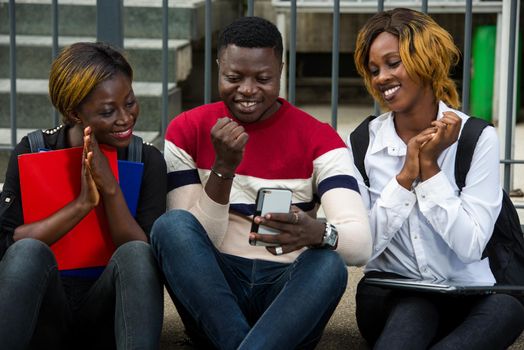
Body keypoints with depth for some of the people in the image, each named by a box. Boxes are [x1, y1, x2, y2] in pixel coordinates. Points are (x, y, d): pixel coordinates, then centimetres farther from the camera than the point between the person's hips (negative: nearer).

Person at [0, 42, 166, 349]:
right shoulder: (32, 152, 3)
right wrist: (82, 203, -18)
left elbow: (147, 258, -6)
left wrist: (111, 188, -16)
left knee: (136, 254, -30)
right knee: (29, 252, -32)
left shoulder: (148, 160, 5)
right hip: (42, 311, 0)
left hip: (106, 312, 1)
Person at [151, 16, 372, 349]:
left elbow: (362, 245, -17)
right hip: (211, 301, 1)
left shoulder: (318, 139, -4)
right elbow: (191, 241, -7)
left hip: (287, 292, -1)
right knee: (171, 224, -28)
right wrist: (224, 168, -21)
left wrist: (317, 232, -40)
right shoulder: (187, 131, 0)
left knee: (329, 264, -33)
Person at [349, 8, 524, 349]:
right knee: (413, 309, -35)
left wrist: (429, 166, -14)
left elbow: (470, 247, -13)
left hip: (467, 296, 0)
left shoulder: (478, 138, -5)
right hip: (389, 293, 0)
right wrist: (406, 174, -14)